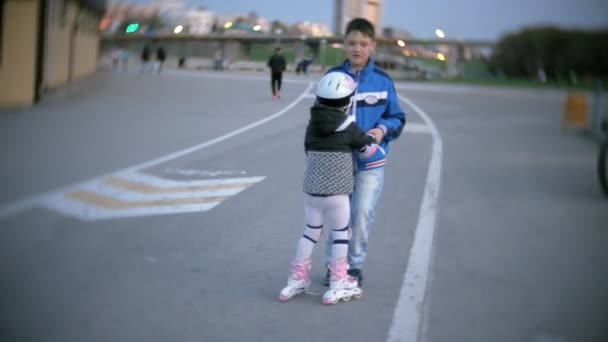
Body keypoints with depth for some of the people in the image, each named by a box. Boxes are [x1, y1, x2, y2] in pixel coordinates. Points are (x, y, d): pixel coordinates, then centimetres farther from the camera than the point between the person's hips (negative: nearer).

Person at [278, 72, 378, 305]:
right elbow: (369, 148, 1)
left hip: (311, 188, 5)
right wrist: (373, 136, 22)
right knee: (340, 234, 7)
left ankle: (296, 280, 19)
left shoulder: (312, 125, 5)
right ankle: (338, 286, 9)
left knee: (311, 232, 16)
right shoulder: (348, 127, -9)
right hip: (336, 190, -5)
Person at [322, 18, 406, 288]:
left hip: (371, 159, -1)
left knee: (363, 212, -4)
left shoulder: (382, 81, -3)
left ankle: (355, 264, 16)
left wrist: (382, 130, -14)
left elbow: (397, 118, 5)